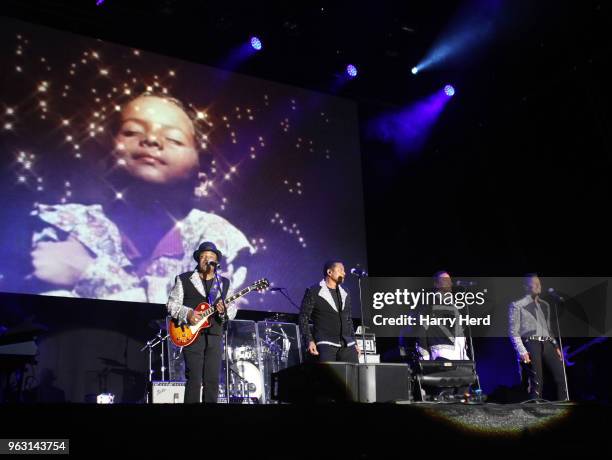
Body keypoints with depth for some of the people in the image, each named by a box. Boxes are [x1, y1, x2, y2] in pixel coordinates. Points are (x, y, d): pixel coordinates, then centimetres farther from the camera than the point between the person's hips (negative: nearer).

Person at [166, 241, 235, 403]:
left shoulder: (224, 283, 13)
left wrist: (224, 311, -13)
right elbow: (171, 304, 2)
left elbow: (232, 310, 9)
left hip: (215, 337, 3)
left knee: (213, 380, 2)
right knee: (194, 380, -7)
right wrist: (187, 314, -14)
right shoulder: (184, 279, 4)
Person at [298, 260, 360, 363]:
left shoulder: (345, 294, 16)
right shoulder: (313, 292, -2)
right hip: (326, 343, -6)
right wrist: (309, 340, -14)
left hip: (347, 344, 6)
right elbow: (303, 317, -4)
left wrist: (354, 342, 16)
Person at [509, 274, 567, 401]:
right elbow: (513, 332, -3)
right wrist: (522, 352, -14)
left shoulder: (545, 305, 21)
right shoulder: (517, 305, 2)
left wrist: (555, 346, 14)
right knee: (536, 382, -8)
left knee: (561, 376, -6)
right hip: (531, 344, -6)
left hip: (547, 344, 6)